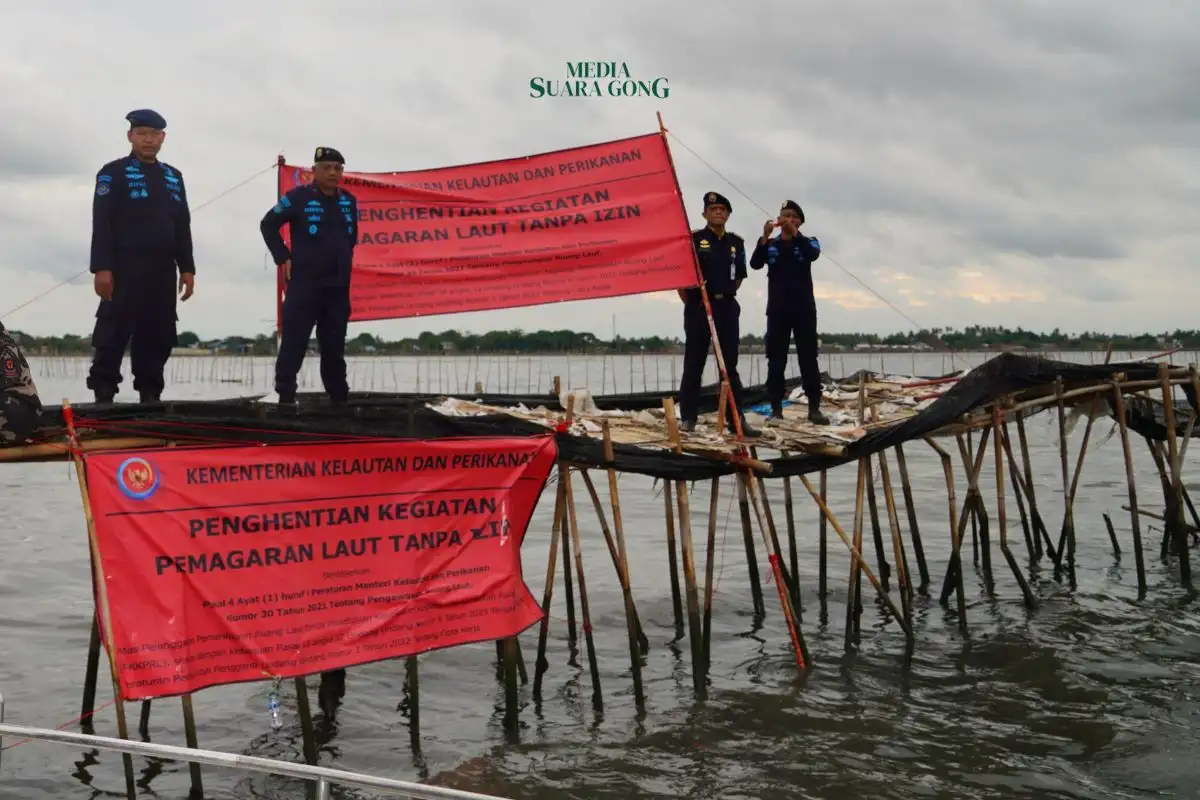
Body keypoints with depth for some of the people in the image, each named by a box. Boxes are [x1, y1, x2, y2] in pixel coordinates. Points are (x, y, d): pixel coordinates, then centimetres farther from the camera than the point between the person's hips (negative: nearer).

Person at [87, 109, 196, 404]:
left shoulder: (174, 177, 18)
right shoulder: (113, 173, 1)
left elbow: (182, 227, 18)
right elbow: (101, 224, -7)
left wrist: (187, 268, 10)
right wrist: (102, 267, -16)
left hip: (163, 270, 5)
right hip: (125, 269, -5)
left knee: (159, 335, 5)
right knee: (114, 334, -6)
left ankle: (150, 394, 11)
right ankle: (103, 394, -3)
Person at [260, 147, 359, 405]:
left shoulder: (349, 201, 9)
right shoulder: (299, 197, -6)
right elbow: (268, 224, -1)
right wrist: (283, 258, -5)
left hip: (338, 287, 5)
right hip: (304, 285, -5)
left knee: (334, 347, 11)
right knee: (293, 343, -5)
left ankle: (340, 398, 17)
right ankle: (284, 396, -4)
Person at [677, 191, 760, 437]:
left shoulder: (736, 243, 10)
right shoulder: (693, 239, -3)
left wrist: (726, 297, 13)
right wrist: (689, 303, -2)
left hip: (727, 307, 4)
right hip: (698, 307, -4)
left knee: (730, 364, 6)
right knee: (694, 364, 1)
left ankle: (736, 419, 9)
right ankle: (688, 417, 7)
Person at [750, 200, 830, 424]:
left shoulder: (807, 242, 8)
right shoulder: (770, 245, 9)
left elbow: (814, 254, -16)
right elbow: (755, 264, -9)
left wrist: (795, 233, -28)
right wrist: (764, 237, -22)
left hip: (804, 309, 0)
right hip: (777, 310, 1)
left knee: (808, 358, -1)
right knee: (776, 360, 0)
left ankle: (814, 408, 0)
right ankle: (776, 408, 3)